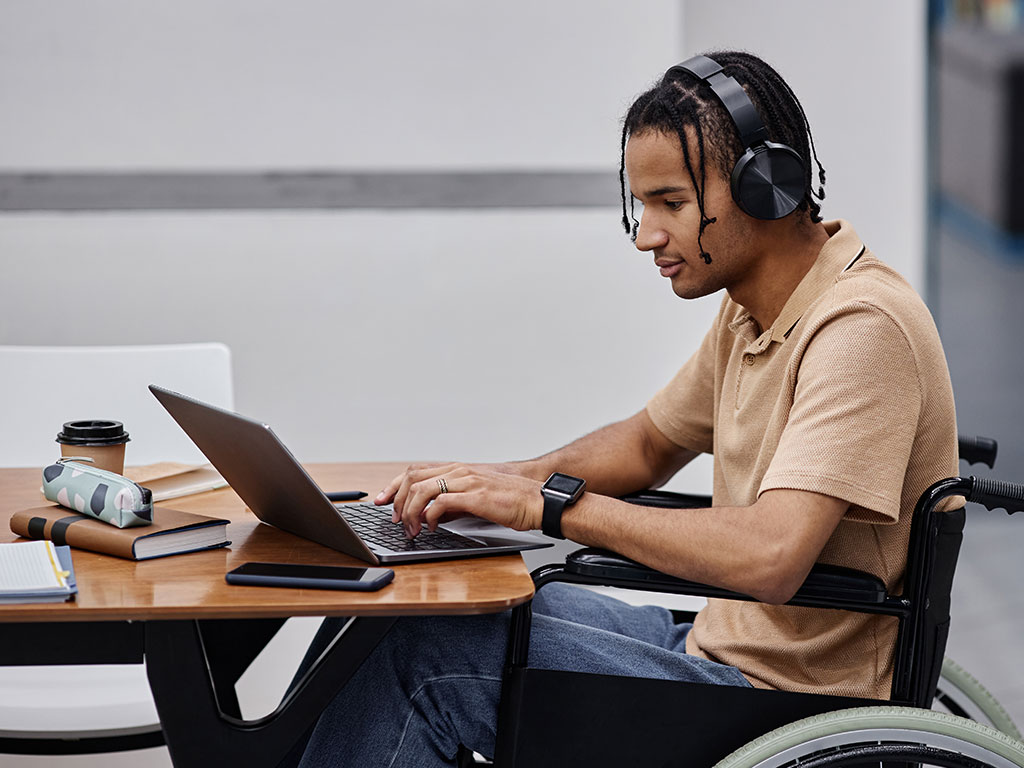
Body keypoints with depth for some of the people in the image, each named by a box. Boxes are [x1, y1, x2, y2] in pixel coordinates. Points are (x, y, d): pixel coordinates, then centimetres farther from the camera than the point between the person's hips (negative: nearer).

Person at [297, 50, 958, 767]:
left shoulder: (862, 328, -22)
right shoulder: (752, 313, 8)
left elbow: (770, 556, -34)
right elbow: (647, 444, 22)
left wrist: (551, 503, -26)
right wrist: (499, 483, 3)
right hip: (722, 647, 9)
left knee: (437, 652, -14)